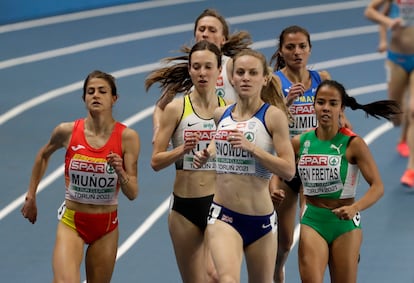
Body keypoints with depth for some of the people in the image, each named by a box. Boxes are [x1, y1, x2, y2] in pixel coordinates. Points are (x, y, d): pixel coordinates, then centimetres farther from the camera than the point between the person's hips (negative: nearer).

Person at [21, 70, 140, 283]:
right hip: (71, 221, -1)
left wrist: (120, 172, -27)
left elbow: (132, 194, -8)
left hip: (106, 225, 1)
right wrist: (31, 196, 17)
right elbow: (43, 155, 15)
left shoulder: (127, 137, -10)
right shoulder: (67, 132, -8)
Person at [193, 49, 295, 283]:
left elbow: (289, 170, -14)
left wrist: (250, 147, -22)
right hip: (223, 216, 1)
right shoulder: (221, 115, 6)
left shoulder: (273, 116, -7)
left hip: (261, 219, -1)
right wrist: (208, 154, 7)